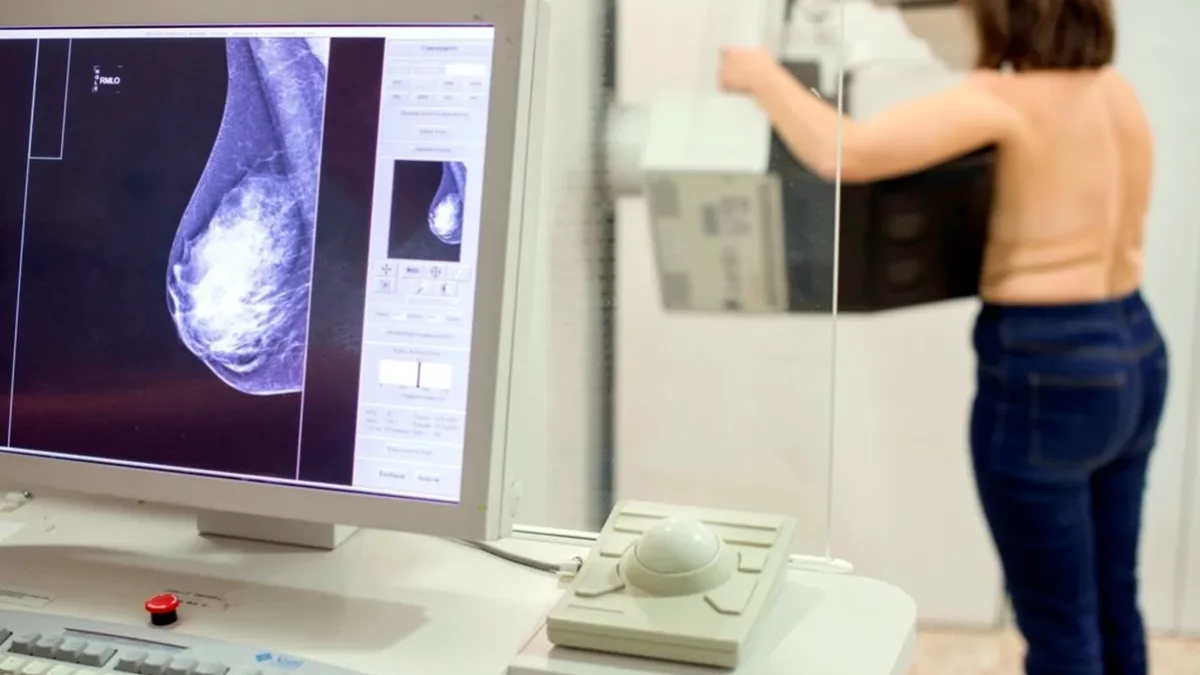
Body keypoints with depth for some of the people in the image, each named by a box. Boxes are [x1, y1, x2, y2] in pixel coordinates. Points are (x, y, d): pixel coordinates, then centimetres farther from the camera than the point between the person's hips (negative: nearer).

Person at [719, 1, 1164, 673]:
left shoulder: (1003, 101, -18)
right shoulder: (1118, 91, 5)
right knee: (1113, 606, 21)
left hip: (1046, 368, -8)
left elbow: (842, 152, -29)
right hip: (1135, 349, 8)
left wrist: (762, 74, -12)